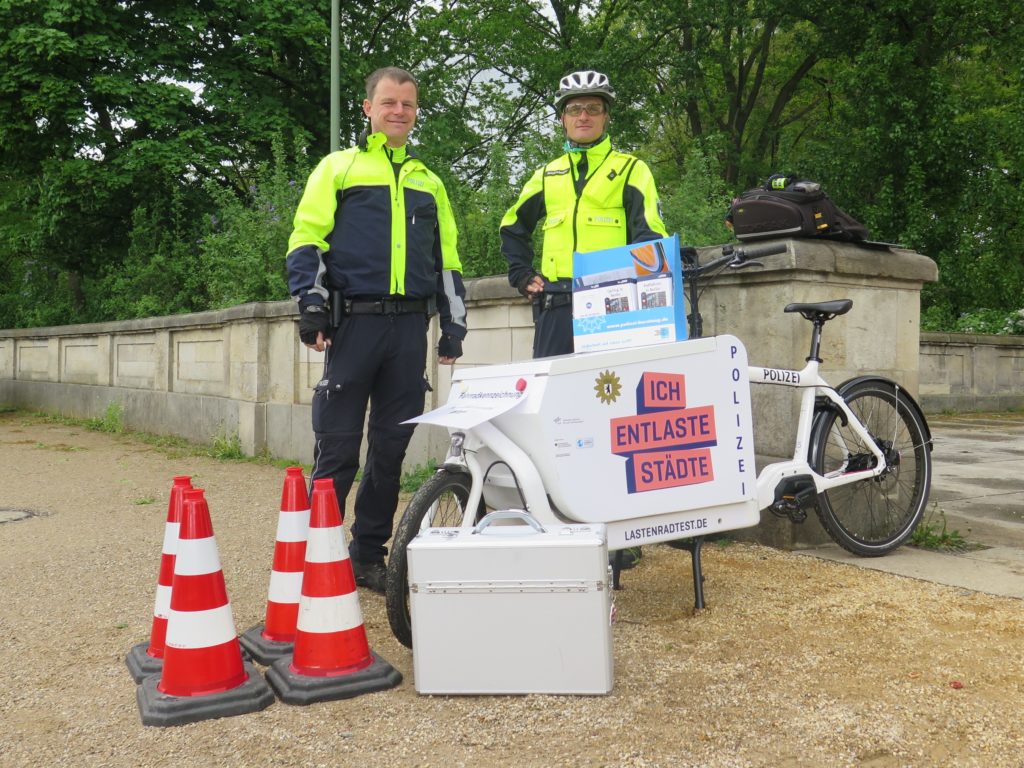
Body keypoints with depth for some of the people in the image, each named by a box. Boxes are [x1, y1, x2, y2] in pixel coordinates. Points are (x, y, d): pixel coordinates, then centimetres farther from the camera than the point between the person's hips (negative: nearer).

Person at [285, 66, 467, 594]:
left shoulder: (428, 182, 21)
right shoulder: (339, 167, 9)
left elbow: (446, 258, 22)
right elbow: (306, 239, 2)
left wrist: (453, 324, 14)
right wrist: (310, 303, -11)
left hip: (409, 327, 4)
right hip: (353, 322, -4)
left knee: (392, 446, 6)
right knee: (338, 447, -4)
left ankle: (369, 555, 17)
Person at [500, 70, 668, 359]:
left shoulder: (632, 170, 8)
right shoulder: (546, 175, 19)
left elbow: (649, 235, -1)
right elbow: (513, 228, 31)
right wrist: (521, 275, 18)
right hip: (556, 305, 4)